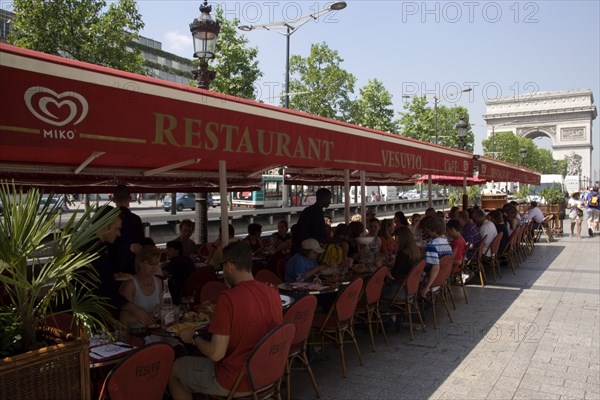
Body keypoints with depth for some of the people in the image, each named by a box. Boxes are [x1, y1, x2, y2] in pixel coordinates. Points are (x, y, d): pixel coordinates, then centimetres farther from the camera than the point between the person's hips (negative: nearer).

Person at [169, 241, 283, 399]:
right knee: (202, 356, 31)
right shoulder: (273, 292, -6)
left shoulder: (229, 298, -25)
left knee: (173, 369, 16)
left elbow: (216, 354, -23)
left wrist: (193, 338, -5)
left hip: (236, 381, -7)